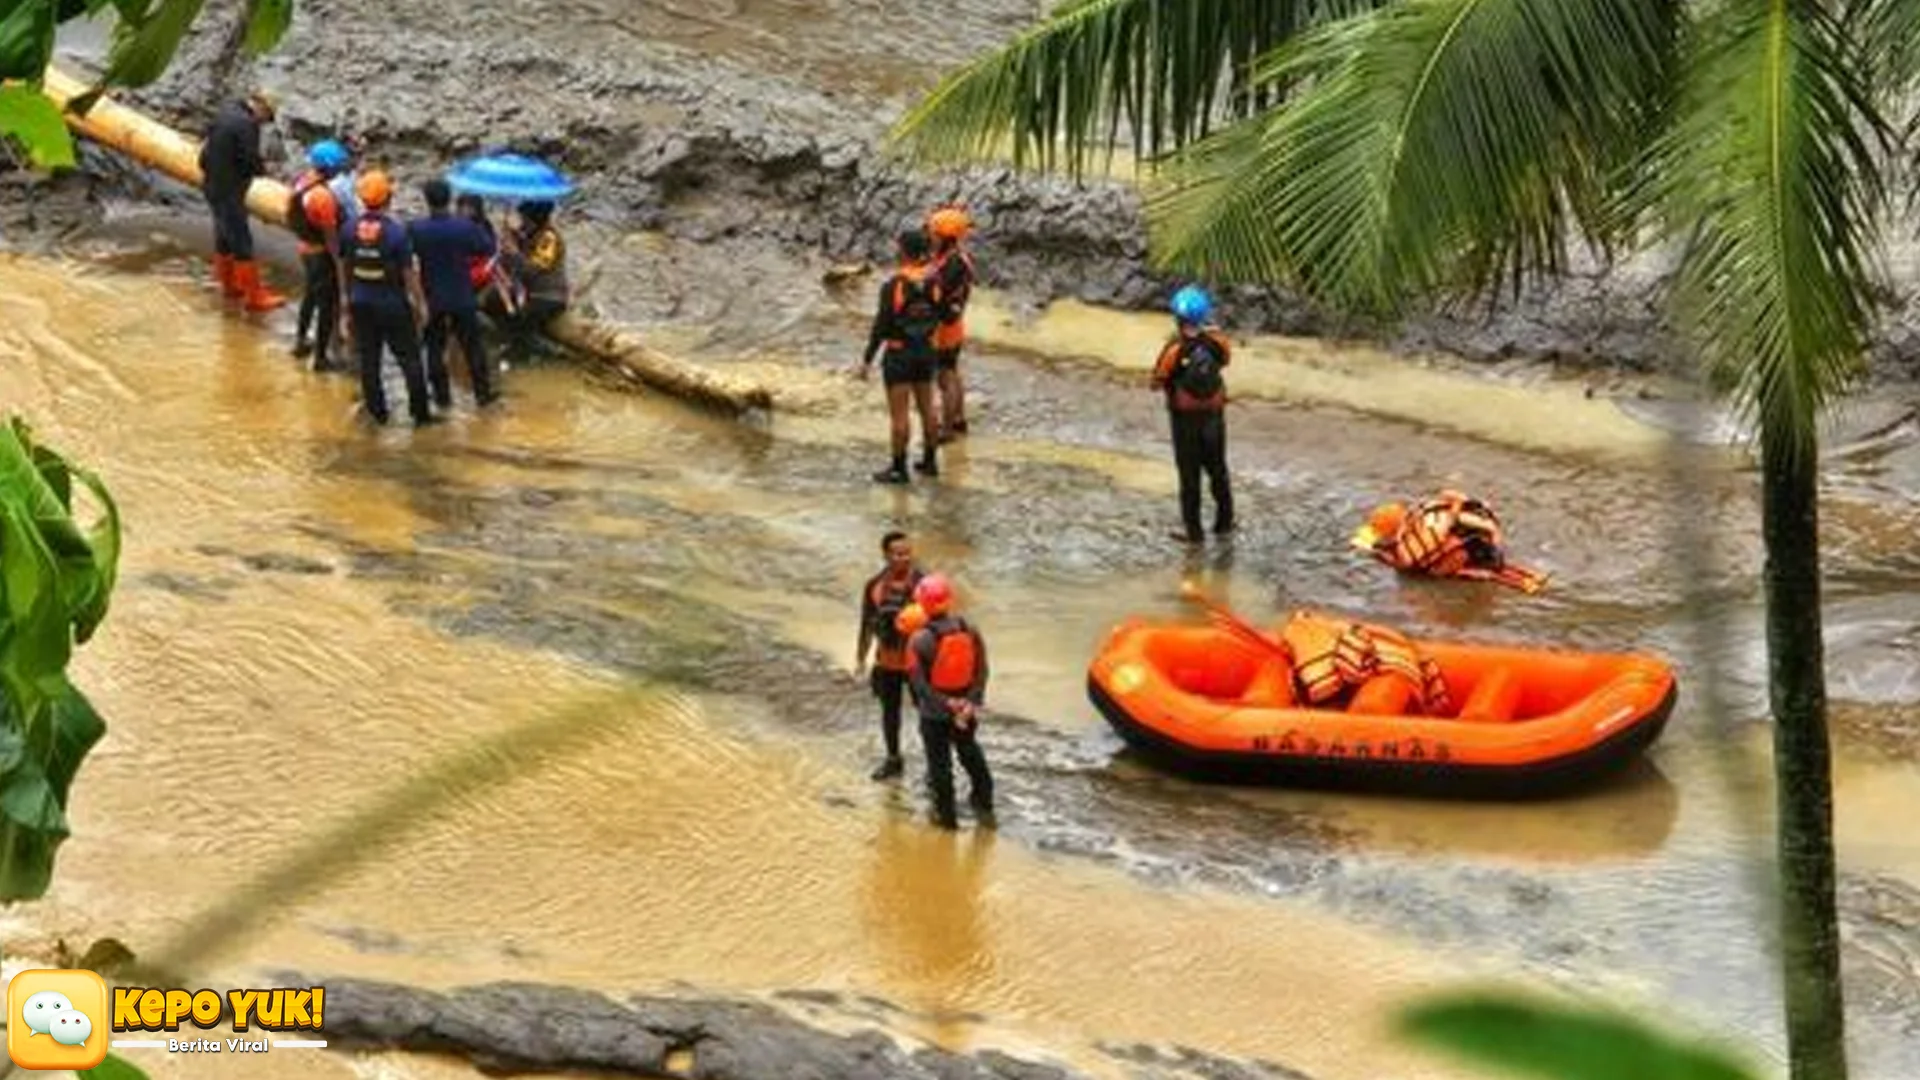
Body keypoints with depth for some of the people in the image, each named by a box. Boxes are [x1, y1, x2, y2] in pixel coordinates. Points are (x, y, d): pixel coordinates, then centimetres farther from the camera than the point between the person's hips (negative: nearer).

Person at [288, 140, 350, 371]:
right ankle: (321, 357, 12)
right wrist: (340, 264, -16)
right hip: (322, 254, -9)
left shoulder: (301, 181, -3)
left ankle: (300, 341, 42)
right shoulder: (323, 195, -30)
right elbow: (330, 236, -25)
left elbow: (291, 218, 8)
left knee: (311, 293, 29)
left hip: (305, 248, 9)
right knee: (328, 304, 5)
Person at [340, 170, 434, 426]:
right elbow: (409, 273, -15)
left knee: (368, 358, 16)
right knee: (409, 358, 9)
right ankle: (420, 412, 15)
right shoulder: (396, 232, -21)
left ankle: (377, 410, 24)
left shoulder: (349, 229, -8)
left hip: (361, 302, 4)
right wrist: (420, 303, -2)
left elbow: (344, 266, 5)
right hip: (393, 304, -4)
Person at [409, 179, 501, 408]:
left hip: (431, 299, 0)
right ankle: (483, 393, 20)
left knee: (435, 348, 14)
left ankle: (442, 395, 20)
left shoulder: (415, 229, -16)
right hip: (462, 298, 0)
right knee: (472, 346, 13)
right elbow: (488, 249, -4)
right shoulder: (465, 227, -17)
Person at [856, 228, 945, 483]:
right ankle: (930, 461, 28)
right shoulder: (933, 280, -8)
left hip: (899, 355, -6)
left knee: (898, 413, 3)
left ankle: (899, 469, 9)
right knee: (926, 407, 19)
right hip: (925, 351, 6)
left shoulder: (893, 285, -23)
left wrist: (867, 360, -11)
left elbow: (881, 326, -20)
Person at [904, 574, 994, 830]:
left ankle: (947, 814, 21)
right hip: (966, 708, 4)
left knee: (939, 761, 11)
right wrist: (972, 701, -9)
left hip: (934, 712, -4)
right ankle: (983, 803, 36)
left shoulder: (920, 640, -21)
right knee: (970, 752, 25)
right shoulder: (970, 631, -9)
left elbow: (918, 682, -21)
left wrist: (945, 705, -18)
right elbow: (981, 671, -7)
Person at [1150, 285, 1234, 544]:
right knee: (1217, 468, 21)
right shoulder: (1217, 342, -15)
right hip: (1214, 413, 3)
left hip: (1186, 418, -3)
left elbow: (1158, 381, -14)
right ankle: (1224, 522, 33)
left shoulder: (1175, 349, -26)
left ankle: (1193, 530, 19)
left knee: (1190, 474, 11)